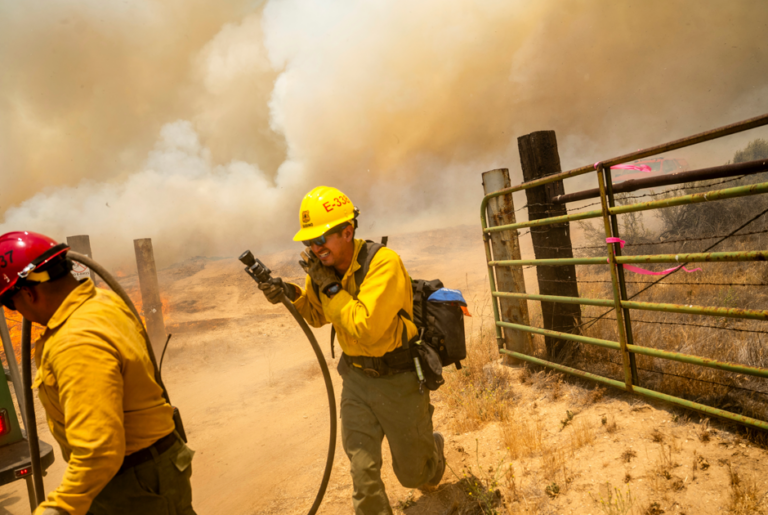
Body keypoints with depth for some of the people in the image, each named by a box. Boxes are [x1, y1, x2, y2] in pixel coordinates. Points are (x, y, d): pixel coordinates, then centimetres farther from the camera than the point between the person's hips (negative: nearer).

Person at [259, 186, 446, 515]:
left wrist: (329, 285, -28)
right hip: (356, 378, 5)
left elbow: (366, 328, -33)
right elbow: (317, 316, 13)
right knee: (363, 473, 2)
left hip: (399, 379, -4)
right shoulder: (323, 267, -5)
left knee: (412, 474, 15)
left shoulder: (384, 263, -25)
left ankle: (433, 447, 49)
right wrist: (292, 295, -7)